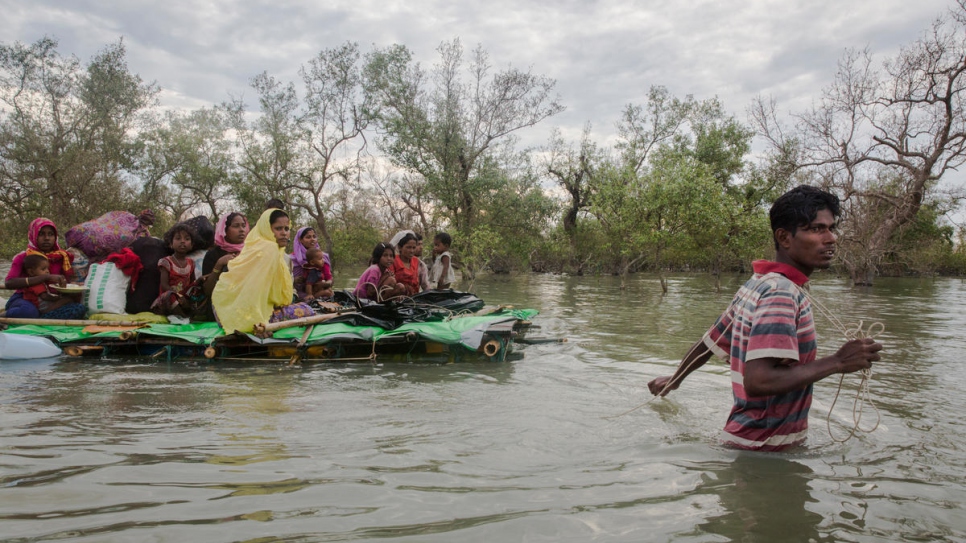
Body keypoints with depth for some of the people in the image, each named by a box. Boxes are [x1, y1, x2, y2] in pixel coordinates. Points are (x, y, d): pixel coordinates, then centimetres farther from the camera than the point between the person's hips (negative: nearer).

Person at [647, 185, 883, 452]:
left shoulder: (756, 284, 7)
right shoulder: (781, 292, -21)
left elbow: (710, 343, 17)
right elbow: (757, 380, -31)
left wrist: (674, 379, 31)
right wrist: (836, 363, -25)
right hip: (765, 445, -9)